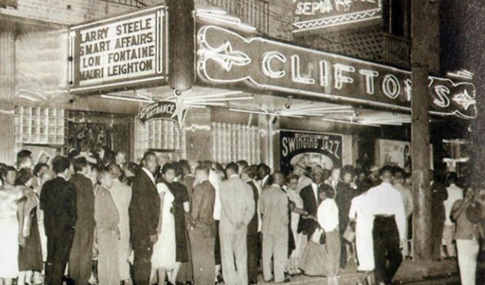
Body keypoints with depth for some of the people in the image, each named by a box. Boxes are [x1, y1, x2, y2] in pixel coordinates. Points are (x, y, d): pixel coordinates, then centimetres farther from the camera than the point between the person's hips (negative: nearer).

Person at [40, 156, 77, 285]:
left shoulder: (47, 185, -1)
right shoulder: (68, 187, -15)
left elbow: (42, 205, 4)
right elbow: (71, 209, -14)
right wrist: (72, 222, 2)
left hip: (50, 226, 5)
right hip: (65, 227, -5)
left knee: (50, 258, 16)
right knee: (60, 259, 4)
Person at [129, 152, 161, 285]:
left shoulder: (149, 178, 15)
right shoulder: (141, 178, -13)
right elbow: (142, 206, -17)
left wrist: (154, 229, 11)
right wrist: (151, 231, -17)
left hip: (148, 228, 8)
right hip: (142, 228, -8)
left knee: (144, 260, 11)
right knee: (143, 260, -6)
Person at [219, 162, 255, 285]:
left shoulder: (223, 185, -6)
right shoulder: (246, 186, 5)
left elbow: (226, 205, -14)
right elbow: (251, 207, -2)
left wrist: (235, 222, -13)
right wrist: (243, 222, -6)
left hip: (227, 225, -4)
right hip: (242, 227, 4)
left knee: (228, 256, 1)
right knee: (241, 256, 10)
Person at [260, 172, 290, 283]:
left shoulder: (265, 192, -2)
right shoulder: (282, 194, -17)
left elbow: (261, 209, 4)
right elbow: (284, 213, -14)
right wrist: (286, 222, 2)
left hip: (267, 226, 5)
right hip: (280, 227, -5)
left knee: (266, 251, 12)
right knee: (280, 252, 5)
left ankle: (267, 276, 20)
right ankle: (279, 277, 9)